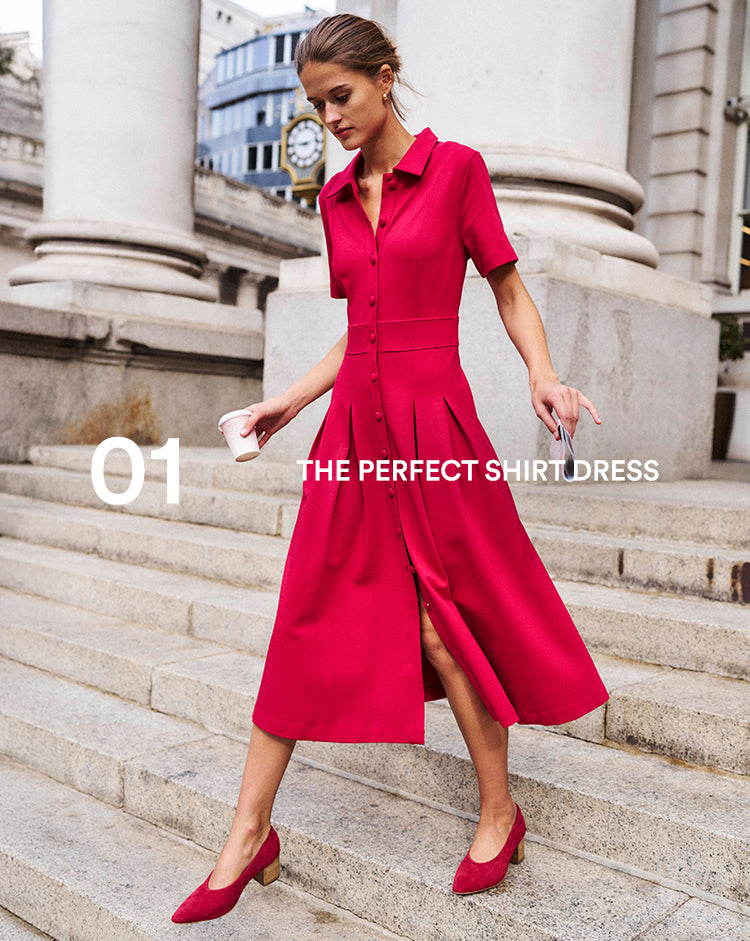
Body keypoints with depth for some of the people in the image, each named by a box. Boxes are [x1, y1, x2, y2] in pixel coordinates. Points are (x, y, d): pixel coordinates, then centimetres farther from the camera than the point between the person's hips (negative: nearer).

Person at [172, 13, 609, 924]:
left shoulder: (455, 168, 0)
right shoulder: (336, 198, 15)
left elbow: (510, 290, 1)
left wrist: (542, 375, -16)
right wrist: (291, 401, 15)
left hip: (431, 424, -5)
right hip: (354, 426, 5)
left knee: (442, 618, 1)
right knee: (309, 618, 5)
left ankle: (499, 811, 25)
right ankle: (250, 833, 16)